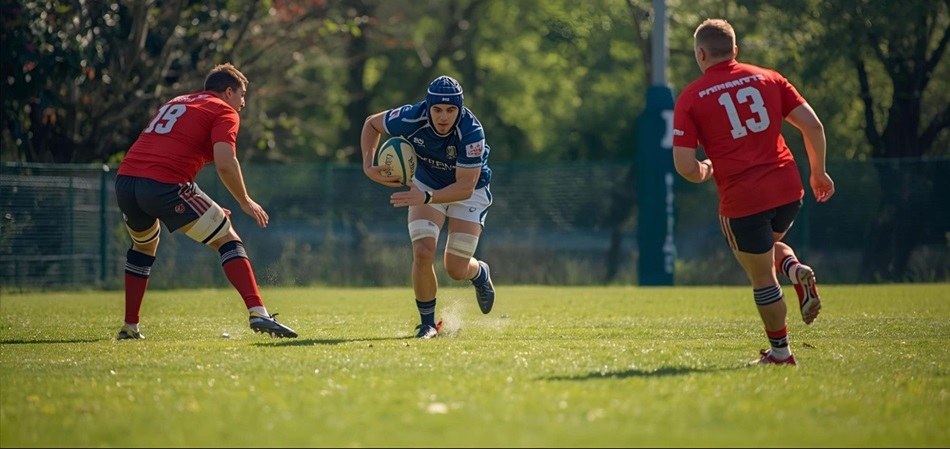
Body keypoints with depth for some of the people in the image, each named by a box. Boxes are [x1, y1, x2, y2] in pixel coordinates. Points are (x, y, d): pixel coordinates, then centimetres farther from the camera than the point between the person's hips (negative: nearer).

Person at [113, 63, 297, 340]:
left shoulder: (175, 103, 31)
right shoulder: (224, 112, 8)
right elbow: (224, 163, -9)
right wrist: (245, 202, 5)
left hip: (125, 180, 7)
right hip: (165, 185, -7)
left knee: (144, 245, 32)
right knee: (227, 239, 3)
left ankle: (129, 327, 30)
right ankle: (257, 313, -12)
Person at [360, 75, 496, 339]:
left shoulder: (471, 132, -35)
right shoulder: (412, 118, -27)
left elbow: (465, 187, -34)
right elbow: (371, 123, -7)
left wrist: (426, 198, -46)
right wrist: (368, 166, -20)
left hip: (469, 192, -2)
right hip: (426, 185, 2)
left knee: (456, 269, -5)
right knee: (423, 254, -17)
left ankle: (480, 274, 34)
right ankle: (428, 323, 2)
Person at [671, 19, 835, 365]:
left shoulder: (690, 98, -2)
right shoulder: (767, 78, 7)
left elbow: (684, 166, -9)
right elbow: (813, 125, 2)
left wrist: (706, 171, 13)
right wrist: (818, 173, 14)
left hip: (741, 199, -4)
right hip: (788, 188, 4)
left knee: (762, 278, 11)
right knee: (769, 242, 31)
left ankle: (780, 351, 19)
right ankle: (796, 270, 2)